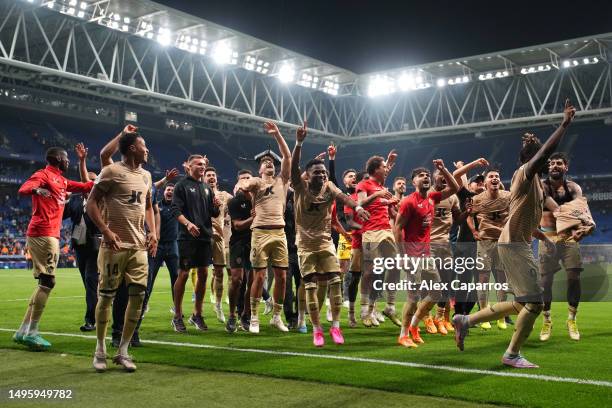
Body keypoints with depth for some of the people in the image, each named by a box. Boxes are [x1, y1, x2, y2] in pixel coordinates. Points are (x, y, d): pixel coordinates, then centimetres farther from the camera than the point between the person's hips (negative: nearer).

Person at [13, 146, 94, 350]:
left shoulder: (61, 180, 20)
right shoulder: (43, 174, -6)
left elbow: (84, 187, 28)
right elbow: (23, 189, -23)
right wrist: (36, 189, -44)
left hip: (50, 235, 10)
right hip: (43, 234, -10)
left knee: (45, 282, 13)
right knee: (47, 281, -10)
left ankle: (24, 331, 18)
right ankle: (31, 332, -6)